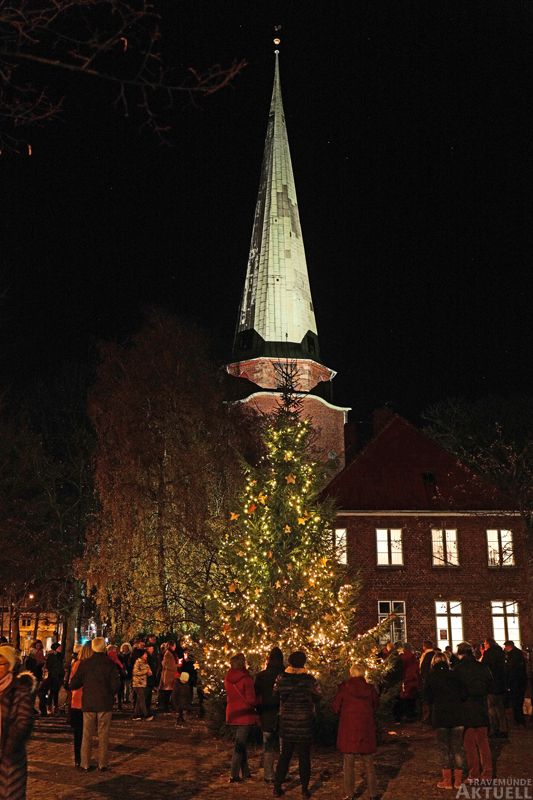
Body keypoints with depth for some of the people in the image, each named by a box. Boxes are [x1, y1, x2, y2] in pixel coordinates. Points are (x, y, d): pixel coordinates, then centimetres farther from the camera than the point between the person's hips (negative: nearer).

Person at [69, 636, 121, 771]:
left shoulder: (85, 664, -4)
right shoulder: (110, 664, -8)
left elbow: (73, 685, -4)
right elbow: (115, 685, -11)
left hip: (88, 704, 1)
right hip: (105, 704, -1)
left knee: (87, 735, 10)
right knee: (103, 735, 7)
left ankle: (85, 764, 12)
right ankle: (102, 764, 9)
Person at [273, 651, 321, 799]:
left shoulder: (281, 678, -8)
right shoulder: (310, 680, -11)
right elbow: (317, 697, -1)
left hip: (286, 723, 2)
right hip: (305, 724, -2)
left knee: (284, 755, 13)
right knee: (304, 757, 8)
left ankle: (277, 787, 14)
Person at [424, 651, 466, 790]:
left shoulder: (431, 677, -3)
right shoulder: (455, 675, 0)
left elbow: (428, 698, -2)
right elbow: (464, 694, -3)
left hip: (439, 716, -2)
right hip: (457, 715, 2)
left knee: (444, 748, 8)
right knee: (457, 748, 11)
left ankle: (447, 780, 10)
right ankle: (458, 780, 15)